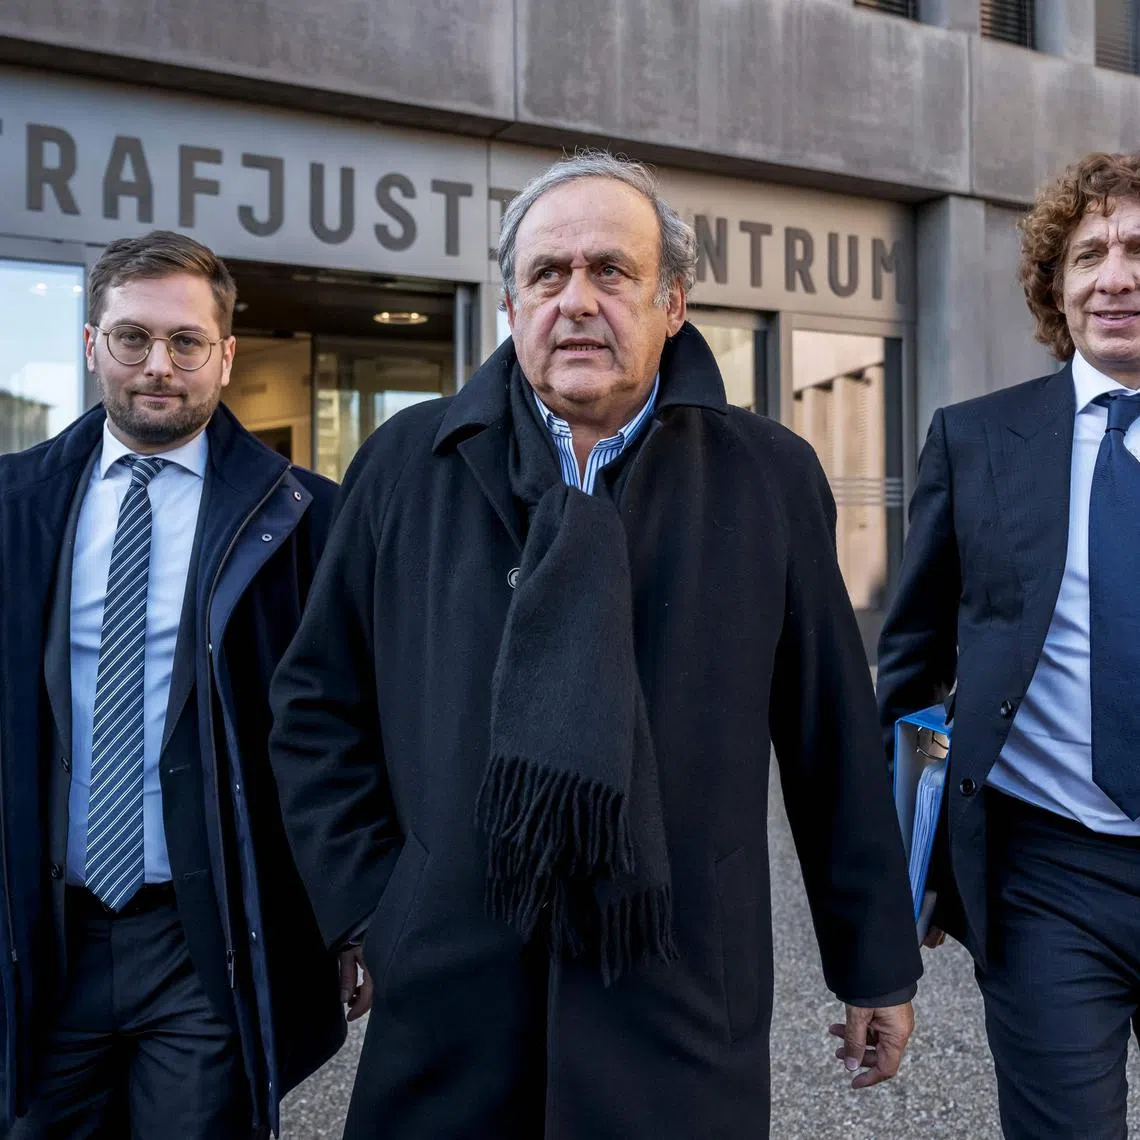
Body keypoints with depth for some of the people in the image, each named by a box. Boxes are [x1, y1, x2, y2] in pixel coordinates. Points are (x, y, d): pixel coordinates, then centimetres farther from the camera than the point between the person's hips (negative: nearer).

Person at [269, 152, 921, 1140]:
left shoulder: (770, 477, 0)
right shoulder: (409, 464, 2)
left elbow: (834, 736, 2)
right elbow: (317, 703, 6)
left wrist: (877, 958, 7)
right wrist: (365, 901, 0)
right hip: (446, 999, 1)